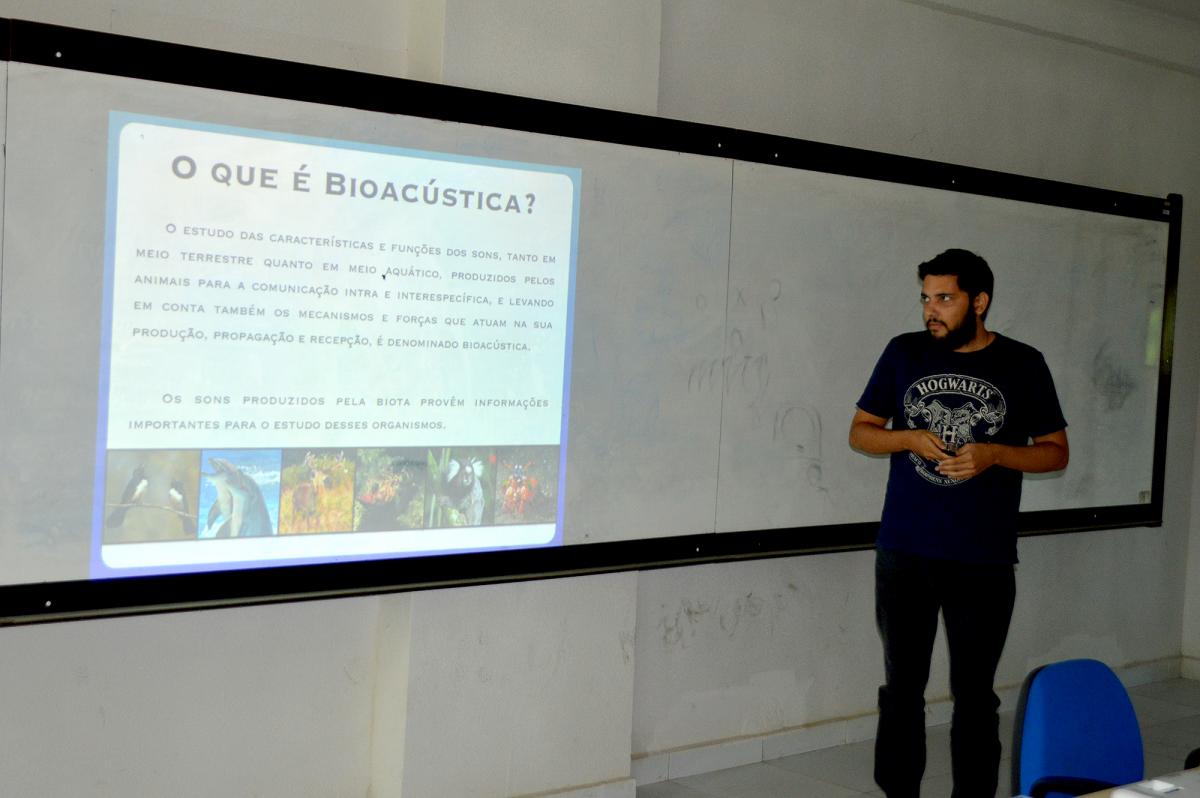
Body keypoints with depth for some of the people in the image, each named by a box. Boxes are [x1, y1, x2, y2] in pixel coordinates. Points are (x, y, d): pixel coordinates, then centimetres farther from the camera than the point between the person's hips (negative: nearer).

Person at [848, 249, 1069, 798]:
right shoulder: (904, 353, 3)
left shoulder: (1022, 365, 0)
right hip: (903, 554, 2)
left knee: (974, 695, 5)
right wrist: (910, 437, -11)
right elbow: (860, 432, 9)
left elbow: (1056, 452, 5)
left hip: (983, 561, -1)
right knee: (901, 687, 10)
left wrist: (993, 453, -14)